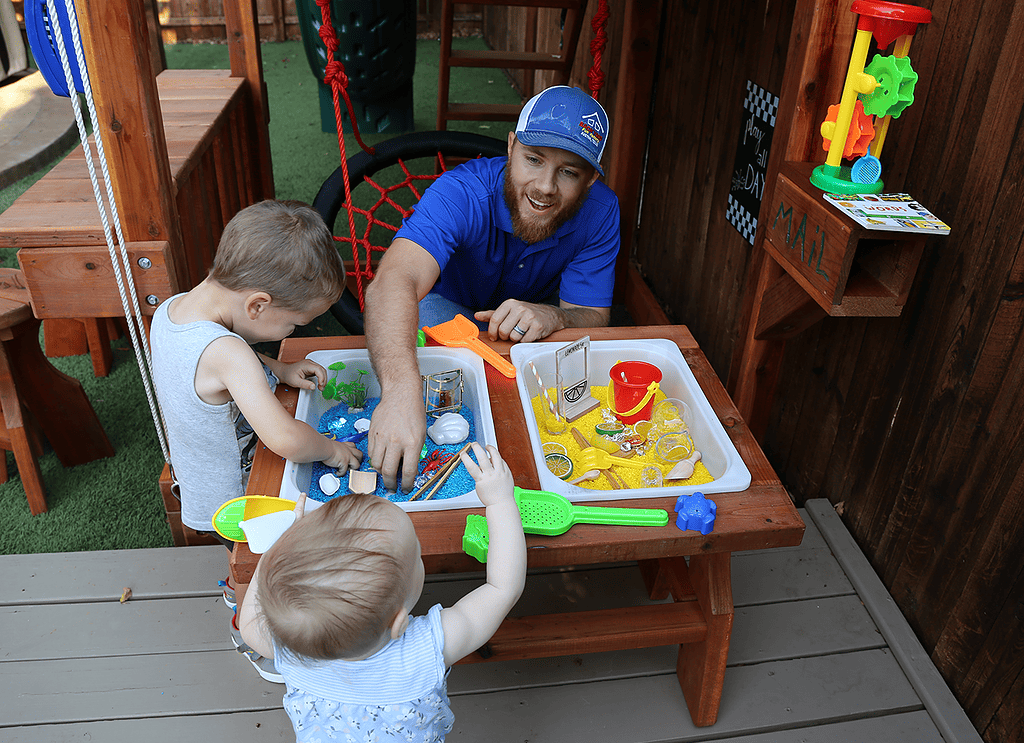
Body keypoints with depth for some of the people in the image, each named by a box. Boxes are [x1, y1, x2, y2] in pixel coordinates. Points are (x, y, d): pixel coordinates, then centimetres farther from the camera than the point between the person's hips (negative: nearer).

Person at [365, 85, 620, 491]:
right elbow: (394, 280, -55)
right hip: (449, 304, -2)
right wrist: (401, 389, -74)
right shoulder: (461, 193, -37)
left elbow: (593, 316, -21)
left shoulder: (599, 211, -25)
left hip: (539, 308, 2)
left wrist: (552, 317, -47)